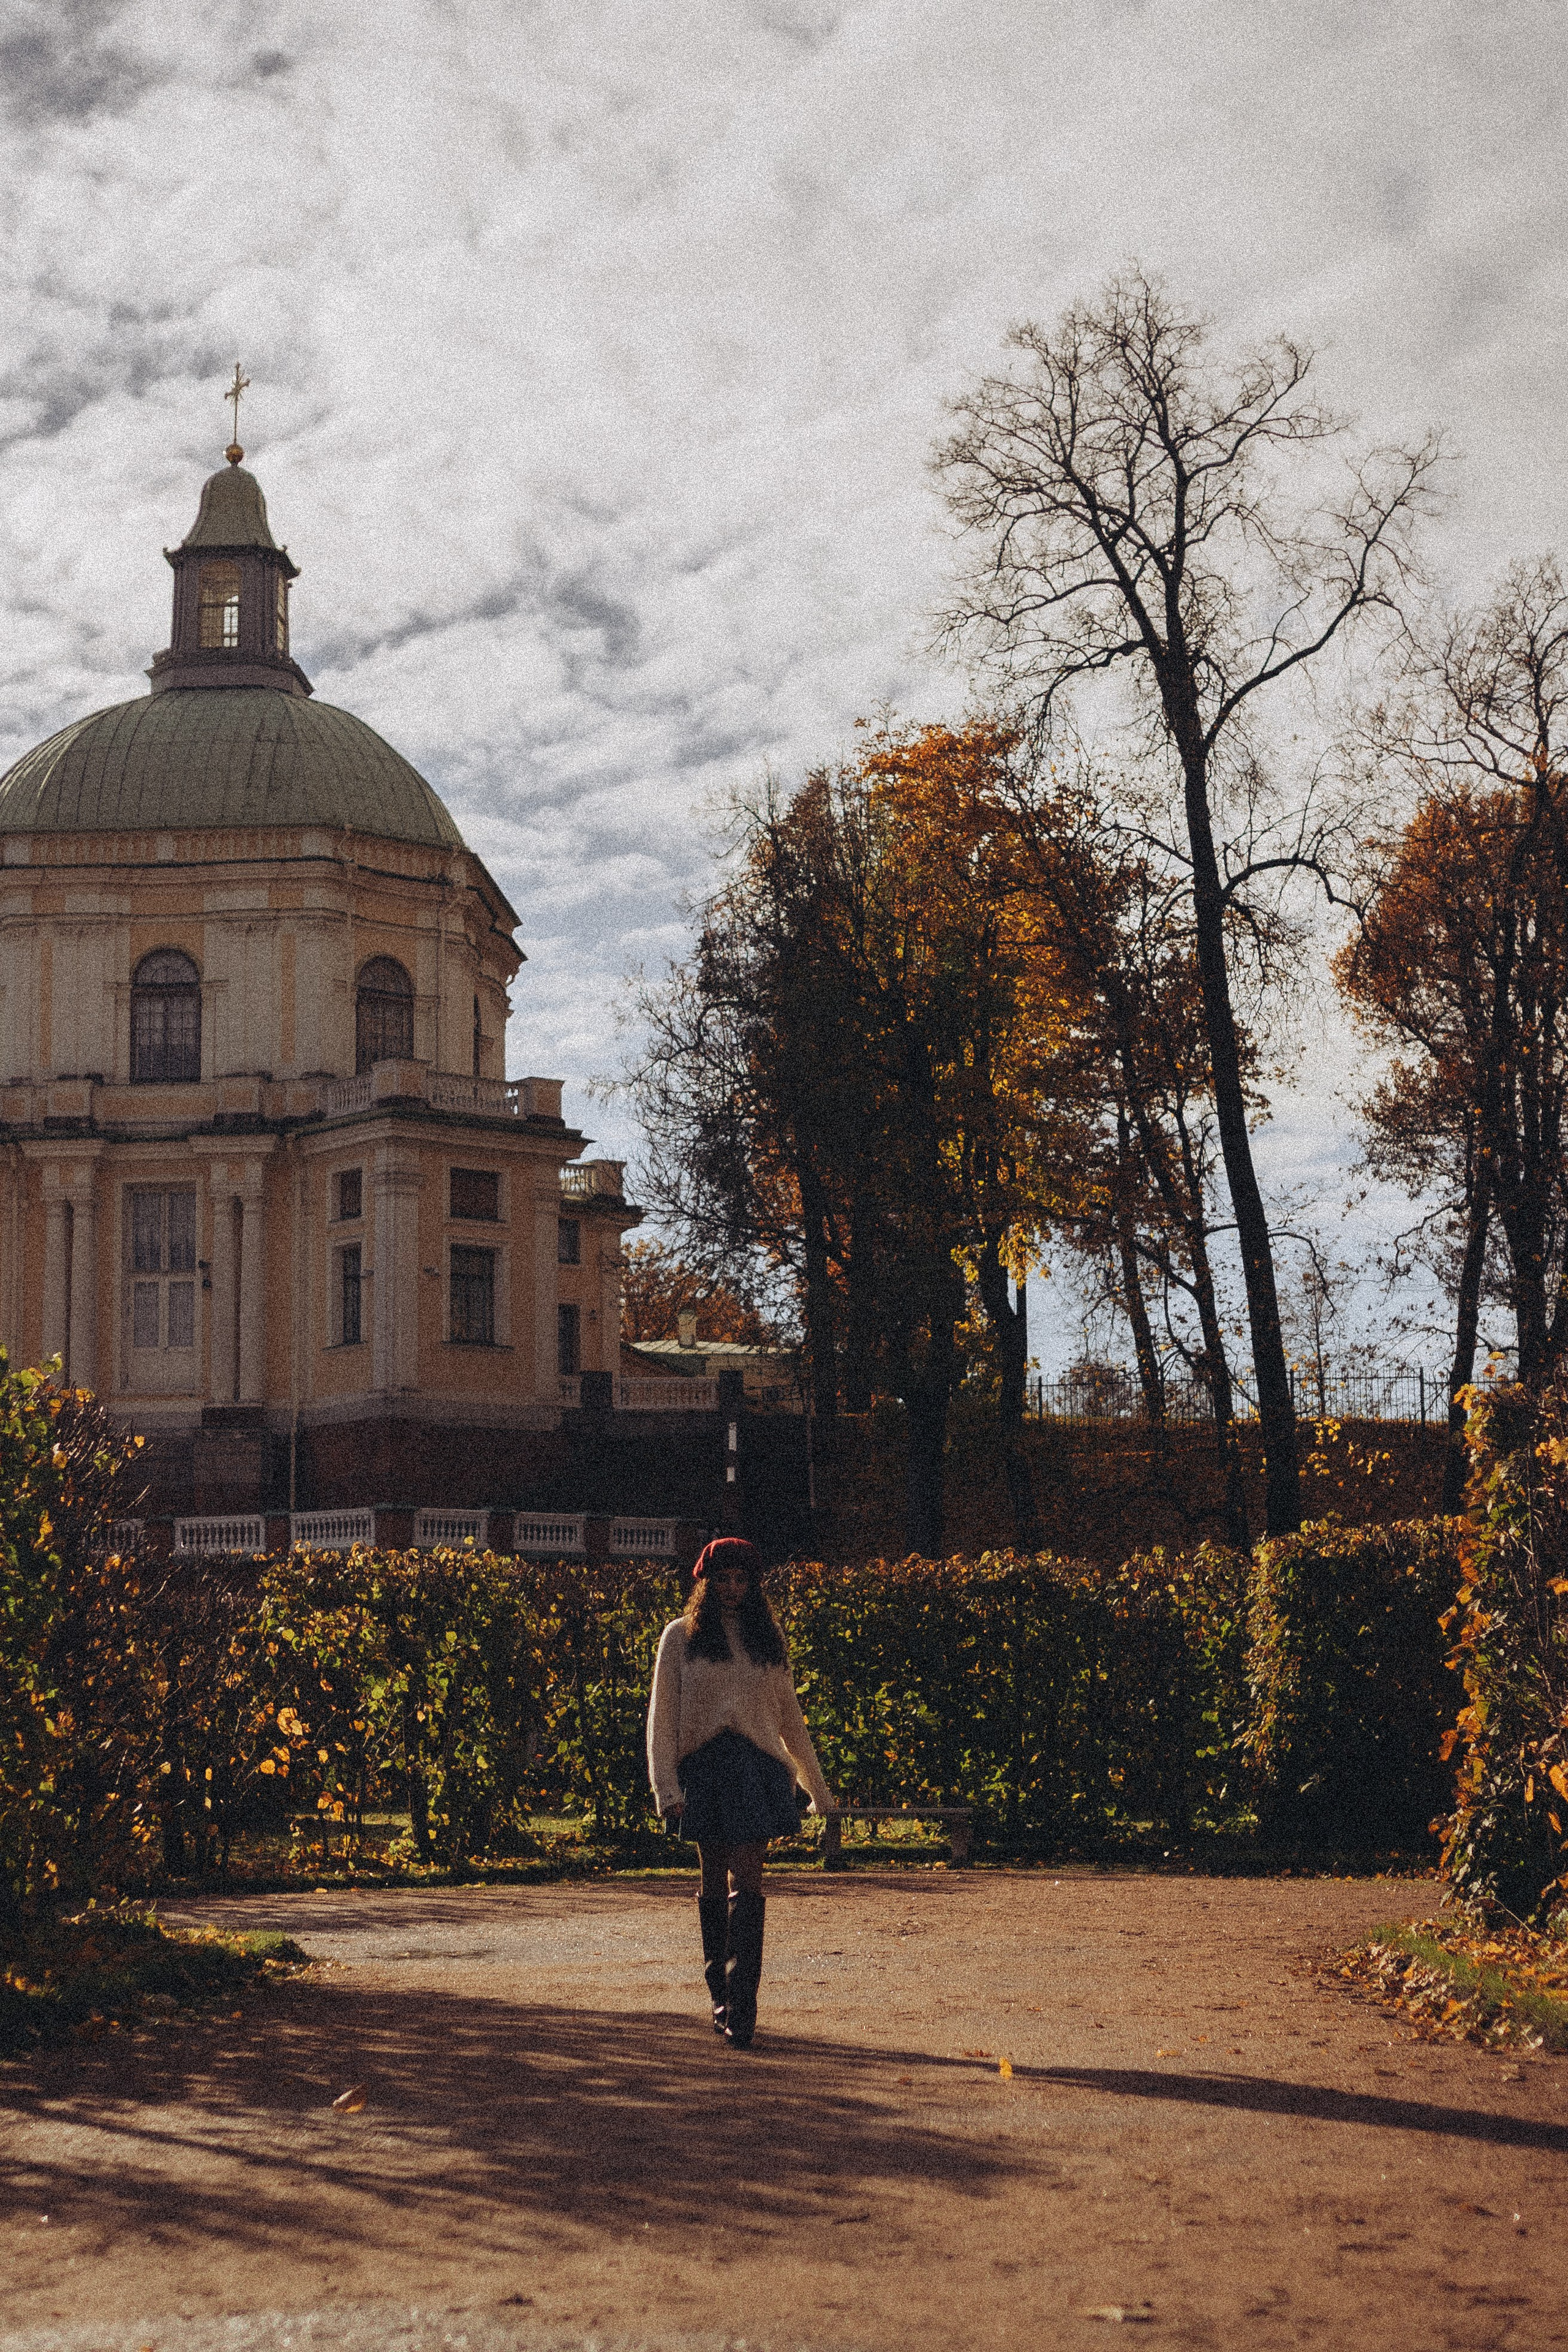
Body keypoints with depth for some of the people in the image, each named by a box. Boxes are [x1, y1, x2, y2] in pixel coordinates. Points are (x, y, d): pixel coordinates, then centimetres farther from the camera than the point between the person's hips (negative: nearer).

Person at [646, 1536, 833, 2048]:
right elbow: (662, 1716, 4)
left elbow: (790, 1718, 21)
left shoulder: (766, 1639, 15)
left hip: (757, 1764, 0)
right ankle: (721, 1997, 19)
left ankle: (741, 2007, -15)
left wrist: (818, 1790, 23)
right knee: (715, 1881, 6)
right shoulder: (681, 1636, 8)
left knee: (746, 1881, -11)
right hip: (703, 1764, 0)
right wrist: (667, 1785, -7)